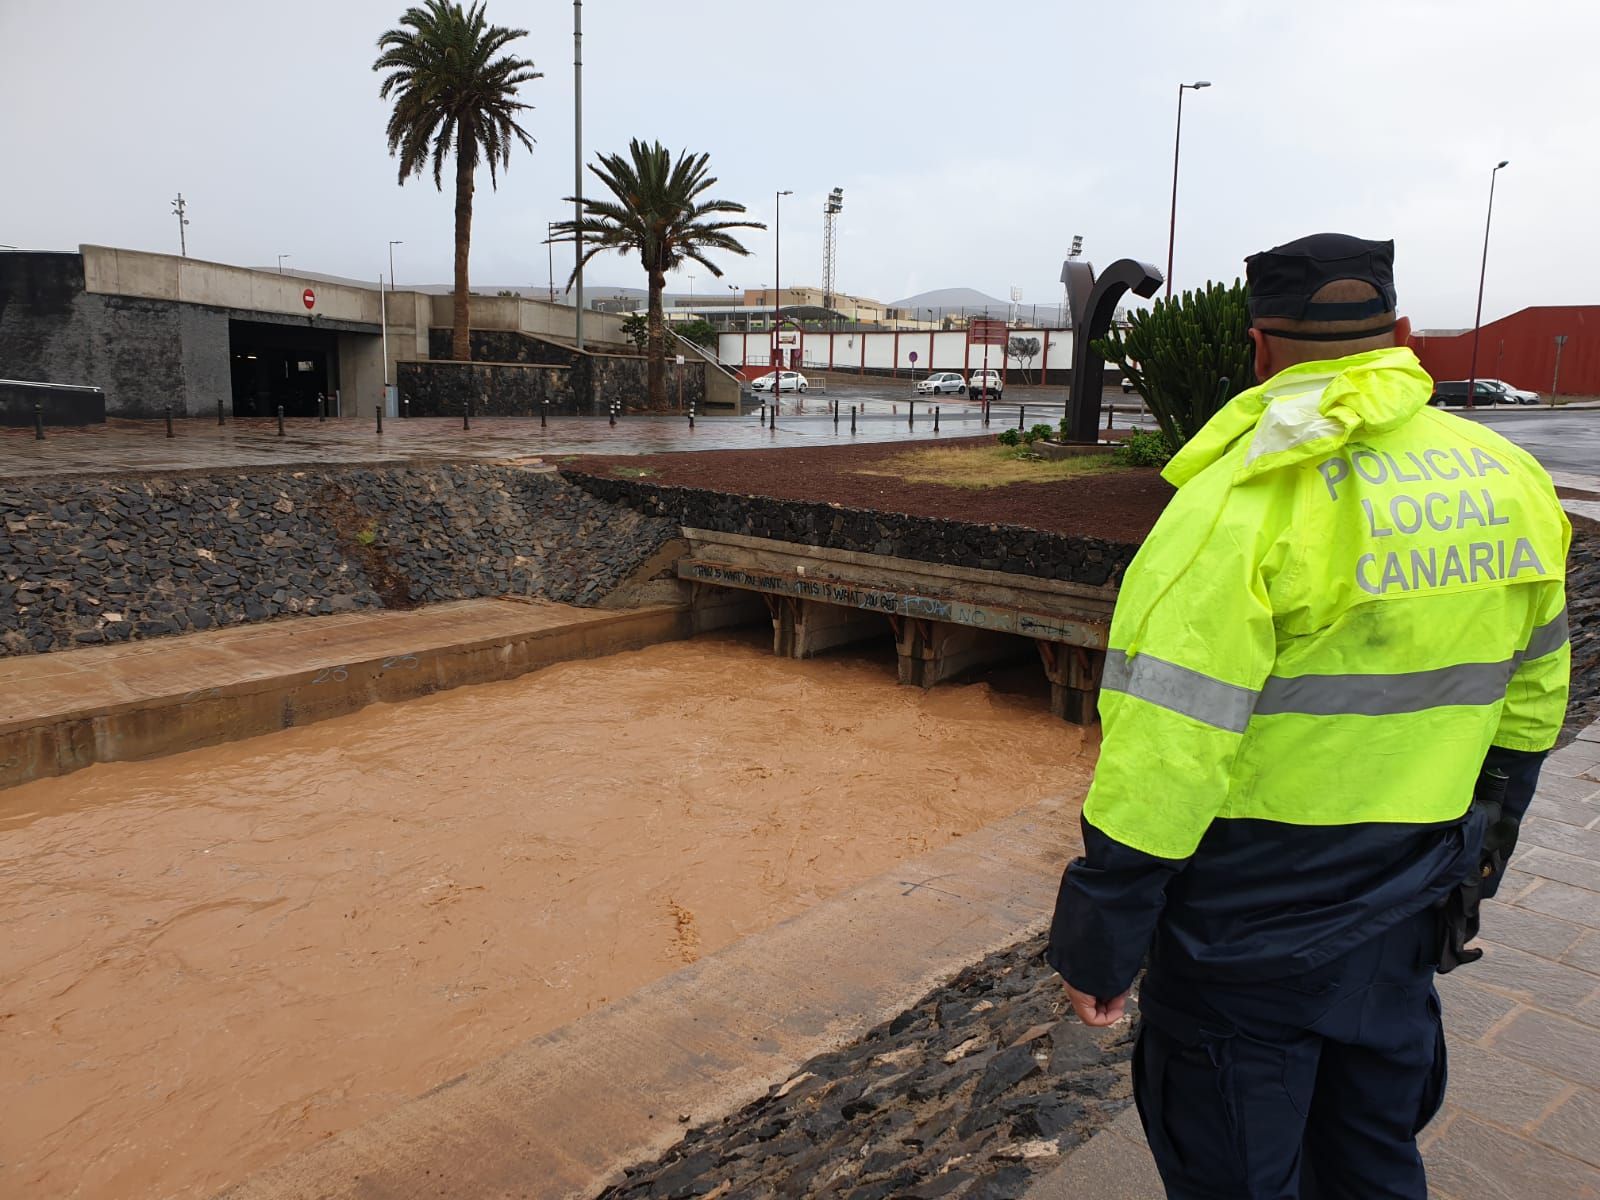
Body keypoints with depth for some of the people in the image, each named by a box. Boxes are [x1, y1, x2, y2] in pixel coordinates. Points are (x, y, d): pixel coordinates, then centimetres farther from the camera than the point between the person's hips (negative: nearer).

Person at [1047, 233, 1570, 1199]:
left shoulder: (1245, 500, -21)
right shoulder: (1513, 483, 1)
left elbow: (1164, 748, -23)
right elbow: (1529, 703, 11)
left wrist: (1100, 938, -13)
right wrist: (1475, 859, 24)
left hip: (1250, 934, -6)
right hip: (1405, 924, 7)